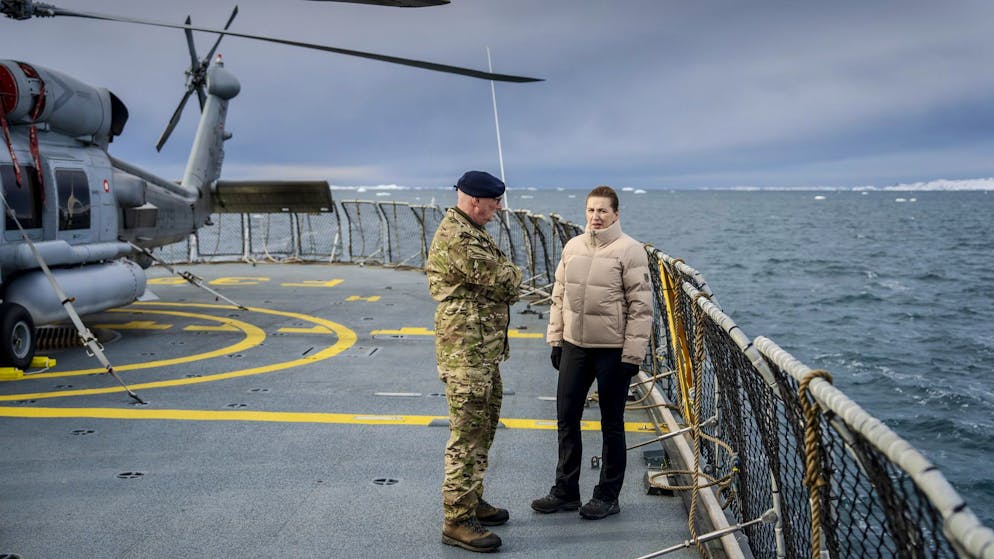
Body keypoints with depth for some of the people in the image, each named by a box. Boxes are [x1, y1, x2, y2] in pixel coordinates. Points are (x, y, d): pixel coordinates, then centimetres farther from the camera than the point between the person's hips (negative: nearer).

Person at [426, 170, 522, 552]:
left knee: (484, 427, 19)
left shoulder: (470, 232, 17)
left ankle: (471, 501, 32)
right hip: (467, 352, -11)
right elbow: (506, 283, -20)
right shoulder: (457, 239, -20)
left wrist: (505, 278, -4)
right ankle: (457, 521, 0)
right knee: (467, 435, -7)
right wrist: (512, 274, 1)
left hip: (485, 350, 11)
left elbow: (503, 281, 17)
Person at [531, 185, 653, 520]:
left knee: (611, 424, 8)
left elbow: (641, 306, -11)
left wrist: (633, 354, -14)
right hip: (574, 345, 6)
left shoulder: (629, 250, -10)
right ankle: (566, 491, 25)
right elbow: (559, 297, 14)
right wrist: (556, 339, 11)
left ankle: (608, 496, 20)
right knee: (566, 418, 11)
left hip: (613, 350, -5)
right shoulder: (572, 247, 7)